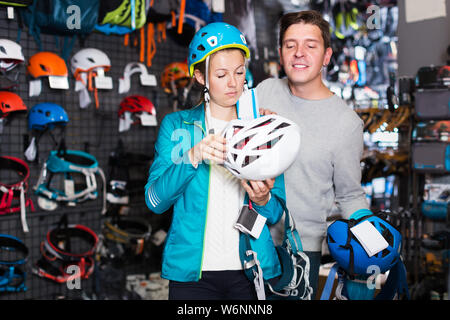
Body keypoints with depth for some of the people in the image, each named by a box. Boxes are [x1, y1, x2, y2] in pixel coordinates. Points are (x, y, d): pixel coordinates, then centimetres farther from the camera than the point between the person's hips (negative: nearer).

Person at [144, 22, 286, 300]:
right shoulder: (176, 125, 2)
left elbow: (276, 214, 5)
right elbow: (155, 200, -9)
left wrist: (263, 200, -17)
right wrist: (193, 157, -24)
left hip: (251, 271, 2)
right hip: (192, 272, -1)